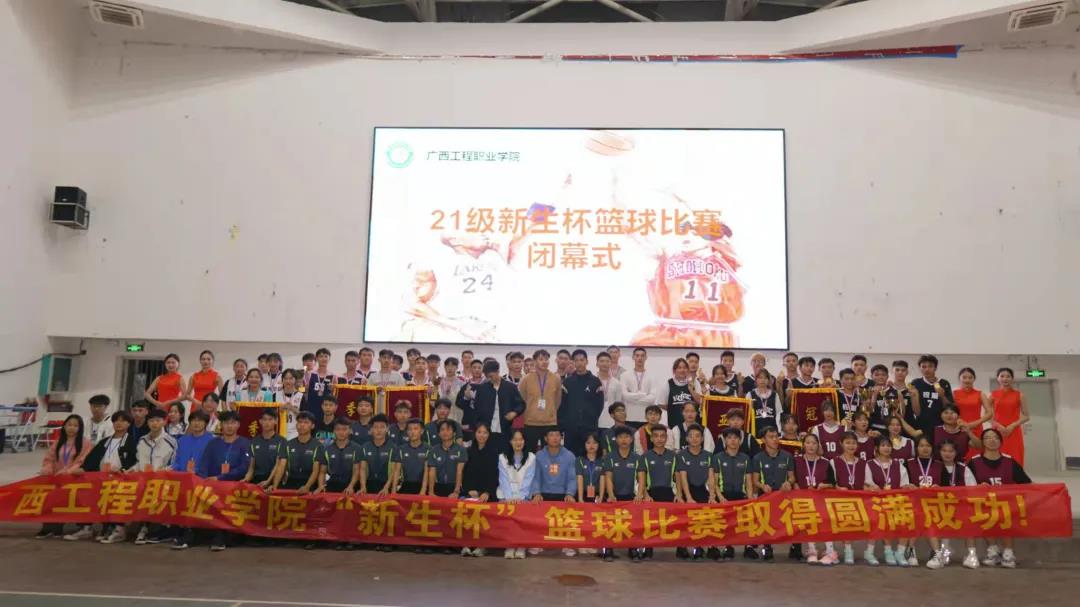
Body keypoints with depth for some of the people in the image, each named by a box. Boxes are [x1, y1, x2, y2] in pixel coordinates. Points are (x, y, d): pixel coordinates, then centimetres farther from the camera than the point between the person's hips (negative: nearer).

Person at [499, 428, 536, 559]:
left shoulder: (531, 457, 4)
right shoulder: (502, 457, 7)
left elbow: (528, 480, -4)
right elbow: (504, 480, -3)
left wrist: (520, 497, -17)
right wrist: (509, 497, -17)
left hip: (524, 496, -1)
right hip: (506, 496, 1)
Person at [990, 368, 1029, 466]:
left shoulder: (1019, 394, 6)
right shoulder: (993, 395, 6)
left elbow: (1027, 416, 5)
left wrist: (1012, 425, -9)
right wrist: (999, 426, -11)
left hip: (1014, 433, 0)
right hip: (997, 432, 0)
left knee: (1015, 463, -3)